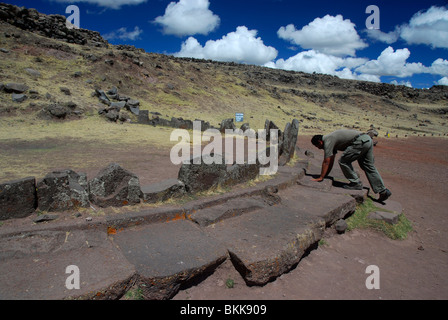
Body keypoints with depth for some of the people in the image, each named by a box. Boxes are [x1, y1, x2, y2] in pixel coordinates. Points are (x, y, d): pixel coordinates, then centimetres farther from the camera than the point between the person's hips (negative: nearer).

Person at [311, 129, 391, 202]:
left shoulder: (328, 141, -5)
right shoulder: (332, 140, 23)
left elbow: (326, 162, -7)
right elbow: (331, 162, 28)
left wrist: (321, 178, -1)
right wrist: (325, 176, 30)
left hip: (360, 142, -10)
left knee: (343, 161, -3)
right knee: (369, 167, 14)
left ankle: (356, 183, 5)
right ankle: (383, 191, 18)